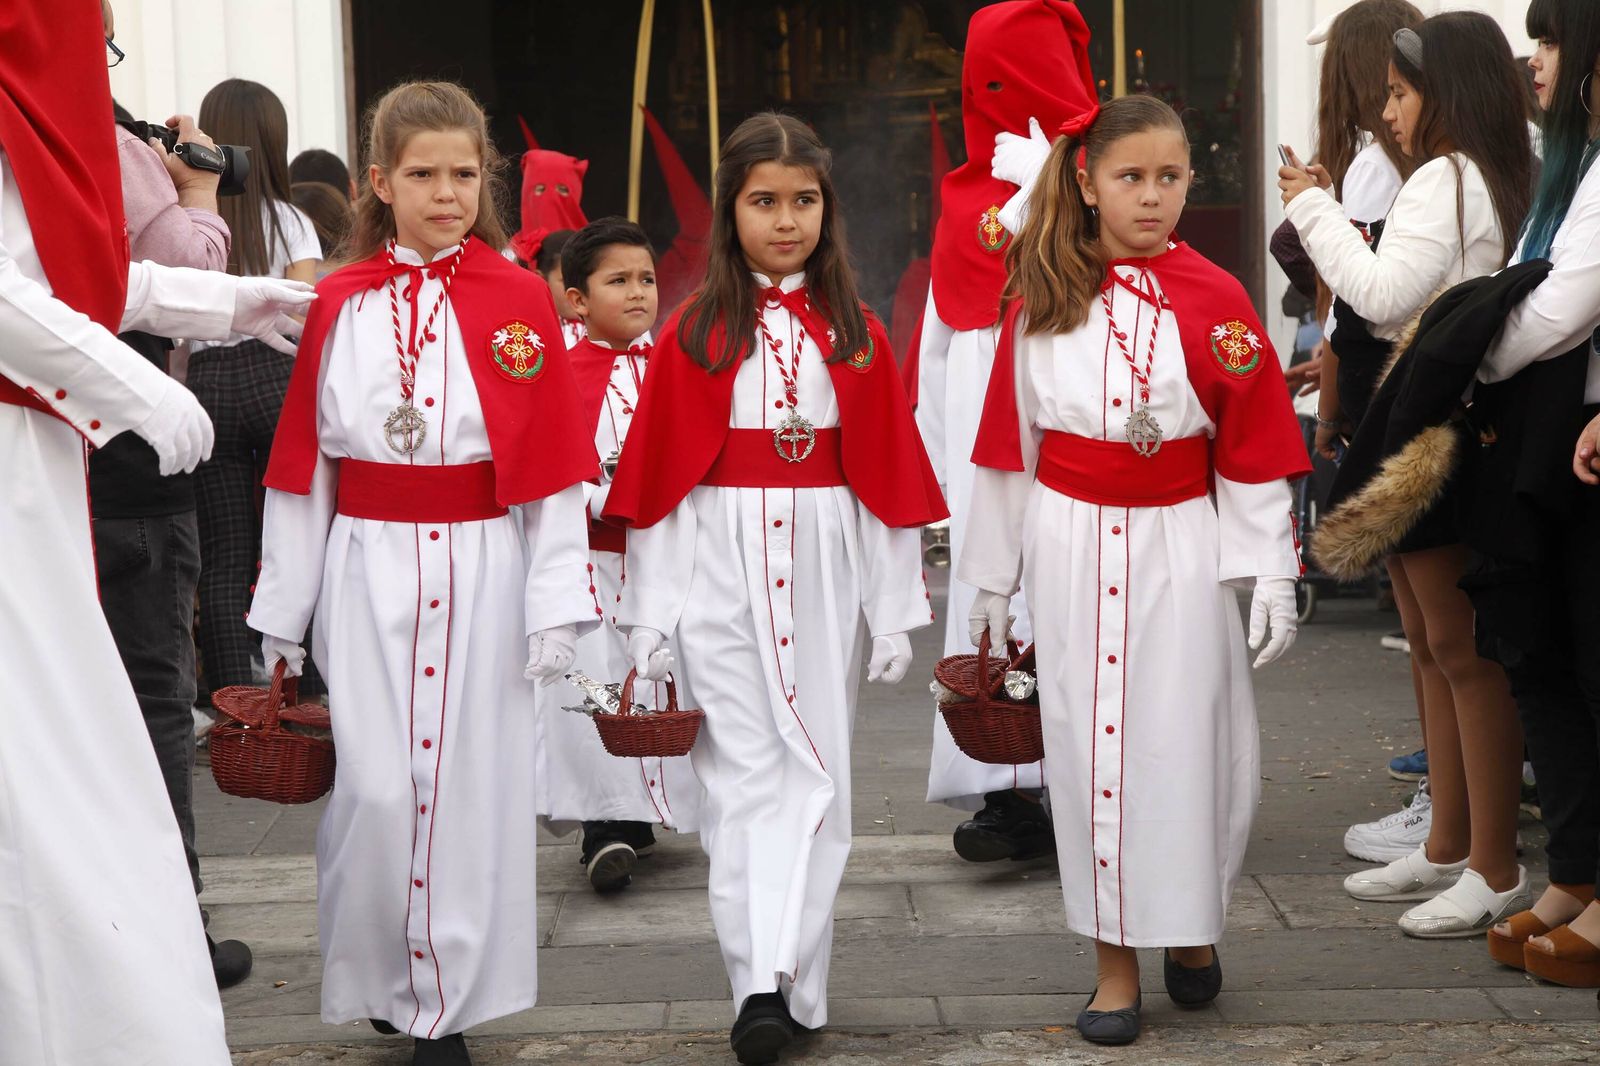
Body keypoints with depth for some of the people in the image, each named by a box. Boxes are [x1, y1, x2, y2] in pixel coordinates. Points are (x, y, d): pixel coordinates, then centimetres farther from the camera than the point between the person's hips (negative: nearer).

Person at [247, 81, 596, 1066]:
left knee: (469, 782, 3)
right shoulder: (340, 303, 4)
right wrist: (282, 609, 7)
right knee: (375, 787, -4)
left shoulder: (519, 298, 0)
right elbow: (303, 462, 7)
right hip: (368, 571, 1)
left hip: (481, 573, -1)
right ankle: (376, 977, 17)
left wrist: (556, 603, -6)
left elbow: (552, 463, -1)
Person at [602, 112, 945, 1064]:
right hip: (721, 571, -2)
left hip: (825, 570, 2)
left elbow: (887, 476, 5)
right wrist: (652, 613, -2)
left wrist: (895, 610, 3)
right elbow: (658, 480, 0)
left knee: (816, 771, 2)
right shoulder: (694, 333, 0)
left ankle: (789, 978, 6)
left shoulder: (854, 333, 4)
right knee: (745, 774, -2)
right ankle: (764, 984, -2)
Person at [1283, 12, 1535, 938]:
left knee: (1461, 648, -6)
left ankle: (1496, 870, 0)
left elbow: (1384, 296, -23)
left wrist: (1316, 208, -12)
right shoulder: (1493, 178, 14)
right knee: (1432, 643, 15)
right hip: (1426, 421, 10)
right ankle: (1448, 849, 25)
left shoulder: (1448, 181, -14)